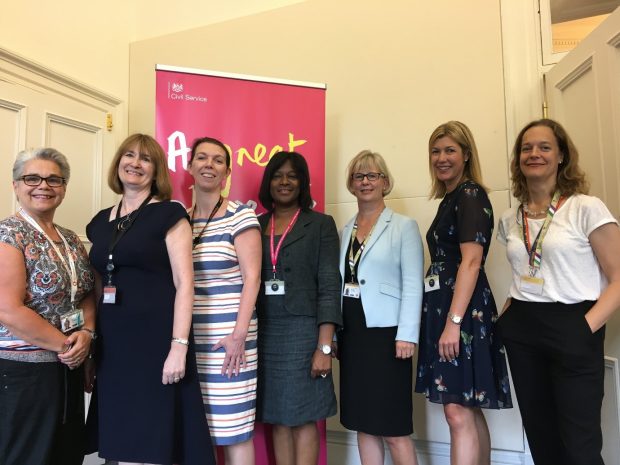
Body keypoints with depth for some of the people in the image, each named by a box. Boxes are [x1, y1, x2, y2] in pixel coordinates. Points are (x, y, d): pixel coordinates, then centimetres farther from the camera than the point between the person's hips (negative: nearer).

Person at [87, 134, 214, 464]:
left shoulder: (169, 214, -4)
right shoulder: (100, 221, 13)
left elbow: (184, 283, -10)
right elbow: (99, 287, 17)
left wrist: (179, 346, -17)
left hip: (156, 338, -5)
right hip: (113, 342, 5)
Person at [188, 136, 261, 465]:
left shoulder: (241, 215, -4)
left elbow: (252, 278, -9)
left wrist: (239, 334, -15)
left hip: (227, 338, -4)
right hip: (189, 339, 5)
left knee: (234, 429, 3)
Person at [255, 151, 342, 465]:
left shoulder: (321, 224, 1)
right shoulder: (256, 225, 11)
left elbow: (329, 286, -5)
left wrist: (324, 347, -12)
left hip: (302, 330, -3)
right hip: (263, 332, 4)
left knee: (303, 417, 3)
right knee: (278, 419, 11)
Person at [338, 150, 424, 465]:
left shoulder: (404, 226, -1)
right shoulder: (345, 230, 13)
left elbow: (413, 284, -8)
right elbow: (338, 282, 11)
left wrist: (407, 335, -15)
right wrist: (332, 333, 9)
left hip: (385, 333, -5)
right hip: (352, 334, 5)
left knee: (393, 429, 1)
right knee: (363, 424, 13)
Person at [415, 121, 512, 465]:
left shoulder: (471, 195, -9)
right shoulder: (450, 199, 18)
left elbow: (471, 261, -18)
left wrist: (454, 321, -22)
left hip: (463, 310, -9)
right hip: (442, 307, 9)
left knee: (458, 413, -6)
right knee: (470, 411, 16)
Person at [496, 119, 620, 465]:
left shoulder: (586, 208, -7)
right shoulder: (510, 219, 9)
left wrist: (586, 327, -18)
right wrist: (509, 314, 5)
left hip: (571, 330, -5)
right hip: (521, 333, 5)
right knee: (540, 436, 16)